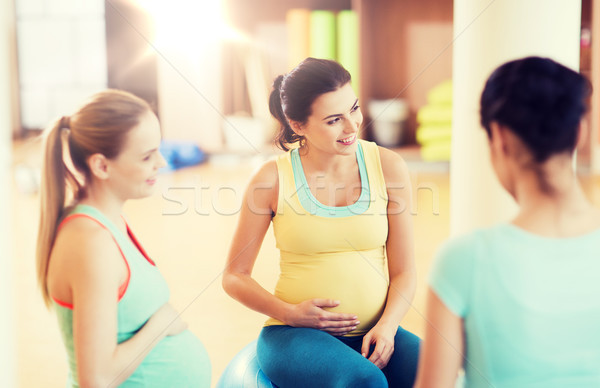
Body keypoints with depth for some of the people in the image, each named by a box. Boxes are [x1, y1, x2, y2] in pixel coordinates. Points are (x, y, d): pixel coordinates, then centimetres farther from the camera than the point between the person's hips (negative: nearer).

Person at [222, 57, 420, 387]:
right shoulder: (273, 179, -4)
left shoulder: (388, 167, 2)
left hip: (373, 332, 2)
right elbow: (234, 276, 4)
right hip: (295, 334, -2)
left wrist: (387, 326, -13)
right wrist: (290, 313, -11)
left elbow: (403, 271, 5)